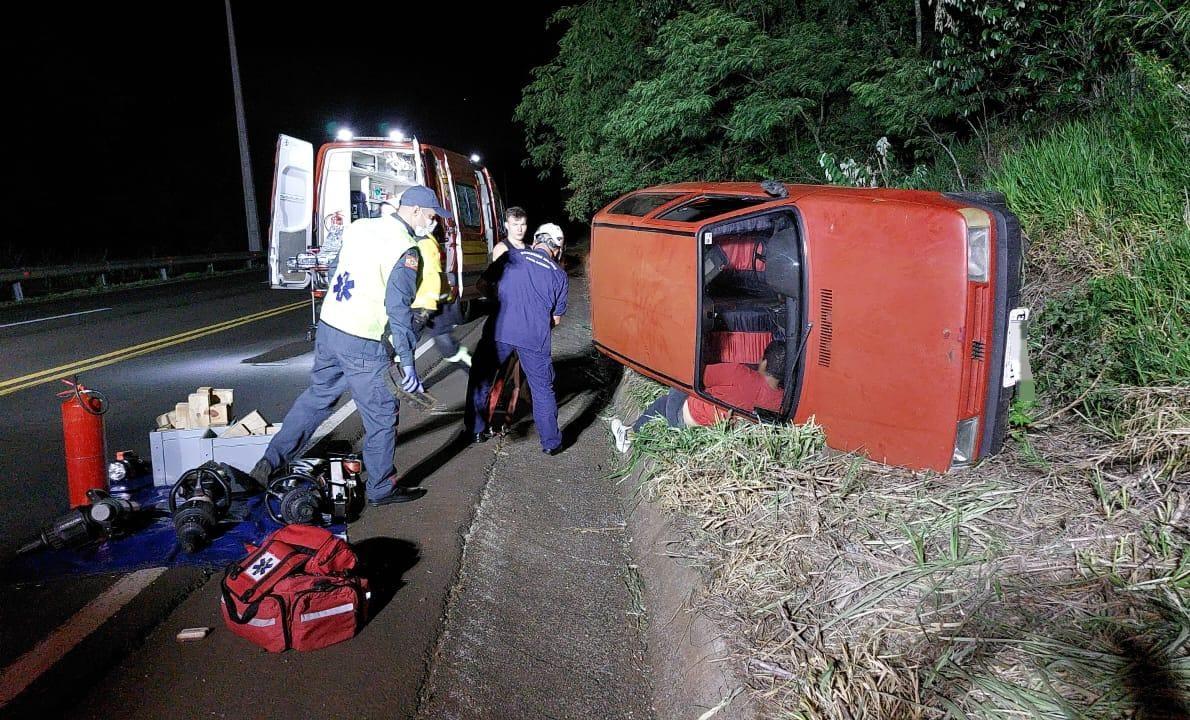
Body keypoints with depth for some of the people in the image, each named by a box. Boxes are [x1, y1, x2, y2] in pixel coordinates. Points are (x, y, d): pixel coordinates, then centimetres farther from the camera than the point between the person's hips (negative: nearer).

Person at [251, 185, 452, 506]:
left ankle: (270, 462, 26)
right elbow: (399, 309, -21)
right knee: (381, 416, 8)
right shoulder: (405, 250, -16)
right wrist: (407, 362, -18)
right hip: (363, 346, -7)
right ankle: (380, 489, 21)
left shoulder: (359, 227, 6)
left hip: (328, 327, 8)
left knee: (317, 396, 23)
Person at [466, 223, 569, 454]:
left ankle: (476, 430, 27)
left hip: (499, 331, 0)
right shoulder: (559, 275, 8)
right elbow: (556, 318, 11)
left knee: (481, 379, 19)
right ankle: (551, 442, 18)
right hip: (534, 339, 0)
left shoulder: (511, 257, 7)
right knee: (542, 389, 13)